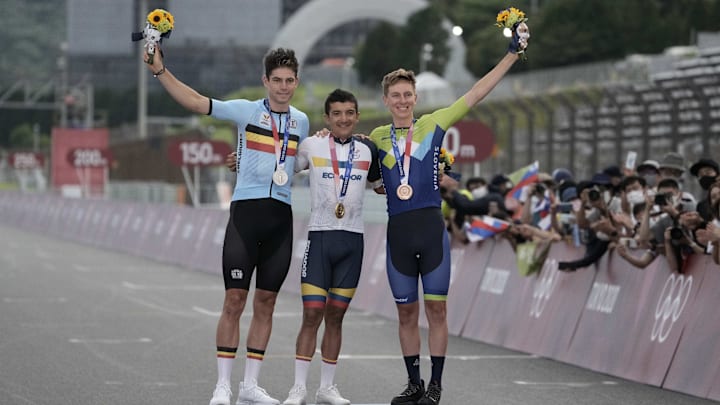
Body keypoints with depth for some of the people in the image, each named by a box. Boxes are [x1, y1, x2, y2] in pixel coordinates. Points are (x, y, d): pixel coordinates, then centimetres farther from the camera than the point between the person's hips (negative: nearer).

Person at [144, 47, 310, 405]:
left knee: (266, 302, 6)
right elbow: (195, 102, -6)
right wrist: (160, 71, -15)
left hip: (281, 216, 4)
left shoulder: (301, 121, 13)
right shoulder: (247, 111, 0)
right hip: (246, 211, -4)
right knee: (235, 299, -5)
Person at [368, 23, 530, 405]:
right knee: (406, 312, 8)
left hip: (431, 227, -2)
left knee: (436, 307, 1)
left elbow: (477, 92, 1)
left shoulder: (433, 124, 3)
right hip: (398, 230, 2)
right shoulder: (377, 137, 10)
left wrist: (513, 52, -3)